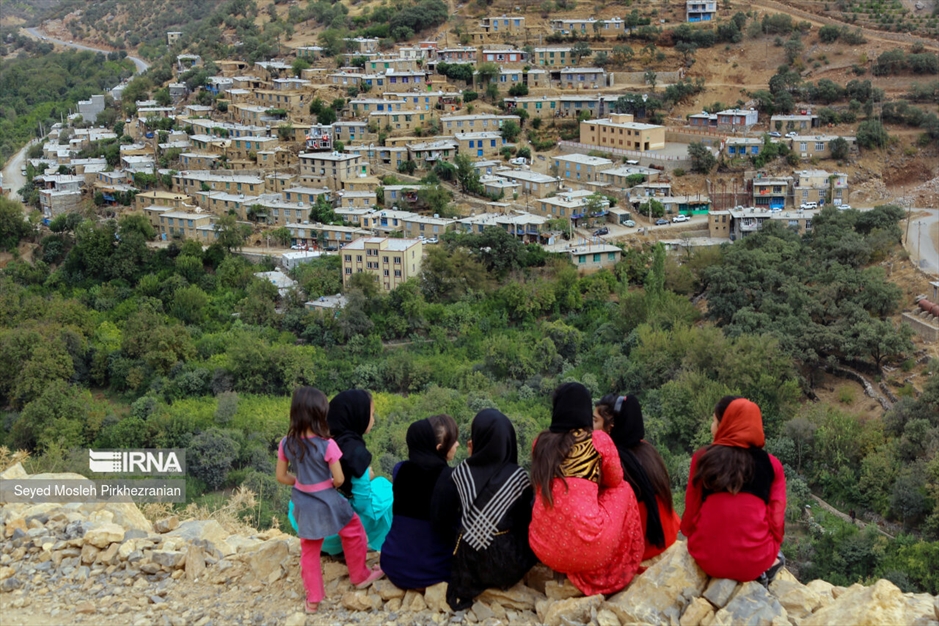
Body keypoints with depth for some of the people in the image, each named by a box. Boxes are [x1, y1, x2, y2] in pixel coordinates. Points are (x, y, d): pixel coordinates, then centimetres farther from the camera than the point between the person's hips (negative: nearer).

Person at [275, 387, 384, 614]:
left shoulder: (286, 443, -10)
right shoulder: (327, 445, -23)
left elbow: (281, 477, -1)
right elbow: (339, 479, -17)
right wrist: (329, 485, 5)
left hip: (303, 504, 4)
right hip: (327, 502, -4)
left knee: (309, 551, 19)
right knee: (354, 532, 24)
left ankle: (313, 599, 25)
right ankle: (360, 576, 37)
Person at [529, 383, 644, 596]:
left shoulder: (541, 442, 7)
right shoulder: (599, 440, -2)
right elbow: (615, 480, 15)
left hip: (544, 548, 4)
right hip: (588, 548, -4)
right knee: (623, 490, 21)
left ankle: (572, 567, 25)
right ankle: (611, 574, 26)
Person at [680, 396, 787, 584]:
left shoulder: (703, 458, 0)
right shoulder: (771, 464, 1)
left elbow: (691, 513, 6)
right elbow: (776, 519, 3)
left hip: (707, 558, -1)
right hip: (754, 560, 2)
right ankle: (765, 569, 8)